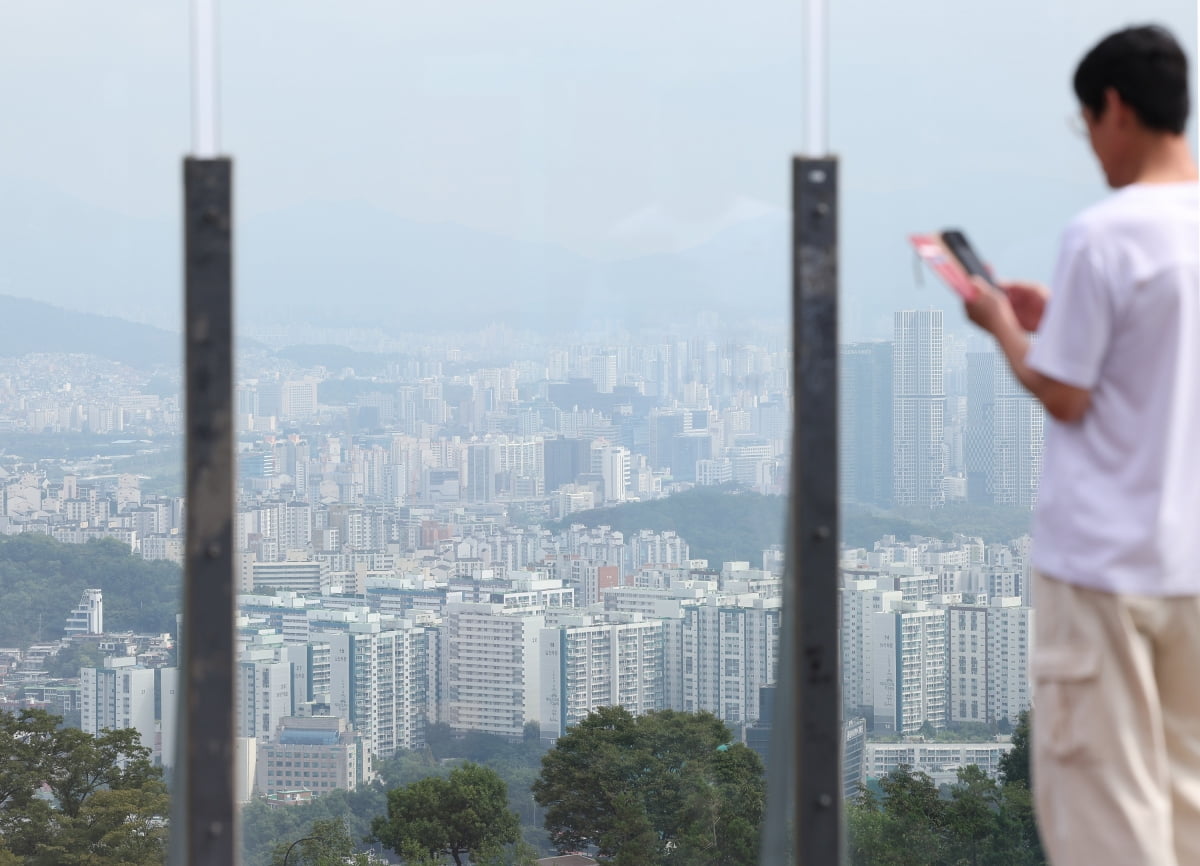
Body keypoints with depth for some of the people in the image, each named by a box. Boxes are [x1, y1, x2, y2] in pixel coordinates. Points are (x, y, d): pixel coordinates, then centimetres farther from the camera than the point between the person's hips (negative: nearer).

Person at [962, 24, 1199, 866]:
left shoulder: (1103, 235, -16)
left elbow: (1065, 397, -12)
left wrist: (1004, 327, 4)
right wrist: (1060, 319, 18)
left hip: (1104, 560, -7)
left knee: (1101, 795, -1)